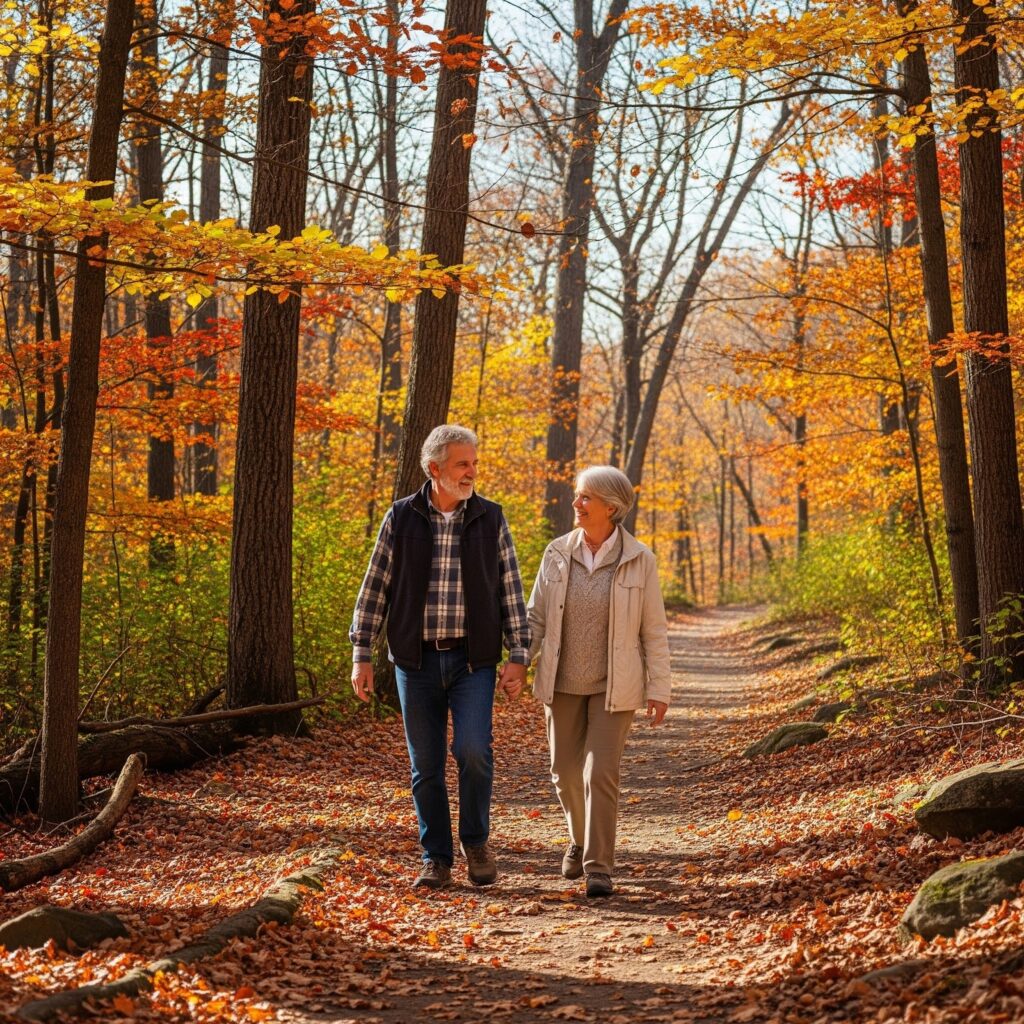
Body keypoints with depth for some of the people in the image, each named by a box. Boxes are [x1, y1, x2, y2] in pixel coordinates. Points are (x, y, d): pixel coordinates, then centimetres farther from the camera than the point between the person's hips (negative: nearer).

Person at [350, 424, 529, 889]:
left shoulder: (491, 519, 3)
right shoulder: (401, 518, 1)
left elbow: (511, 591, 4)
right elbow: (374, 588, 4)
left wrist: (518, 655, -2)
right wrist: (361, 654, 0)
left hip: (473, 659, -1)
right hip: (416, 660, 1)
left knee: (473, 750, -16)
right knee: (426, 765, 5)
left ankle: (476, 841, 7)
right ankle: (436, 859, 18)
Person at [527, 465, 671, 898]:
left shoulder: (638, 560, -8)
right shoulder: (558, 553, -1)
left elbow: (654, 630, -4)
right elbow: (536, 617, 3)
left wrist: (659, 689, -5)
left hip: (614, 685, -3)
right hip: (564, 683, 3)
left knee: (601, 773, -12)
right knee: (565, 771, 12)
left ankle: (599, 867, -5)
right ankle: (581, 839, 39)